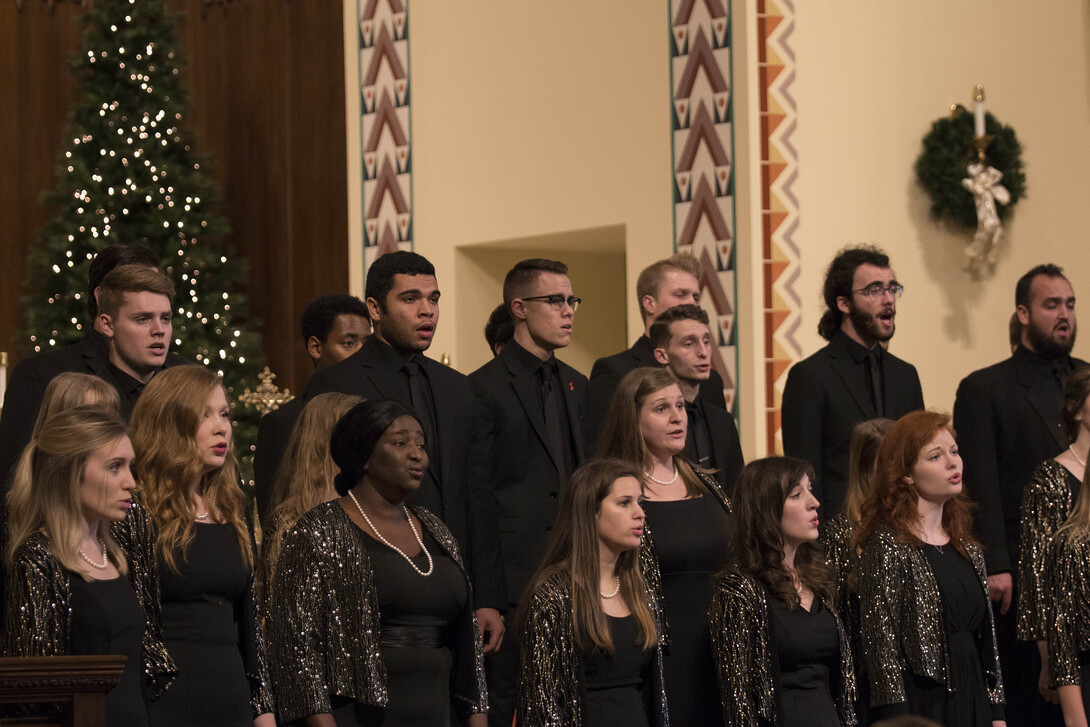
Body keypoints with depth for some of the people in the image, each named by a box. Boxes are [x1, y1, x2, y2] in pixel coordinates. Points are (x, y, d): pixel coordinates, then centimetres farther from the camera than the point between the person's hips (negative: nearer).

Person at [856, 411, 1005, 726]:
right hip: (921, 702, -6)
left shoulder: (966, 546, 13)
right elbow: (881, 642, -12)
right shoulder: (887, 545, -8)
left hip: (973, 700, 6)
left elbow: (986, 632, 15)